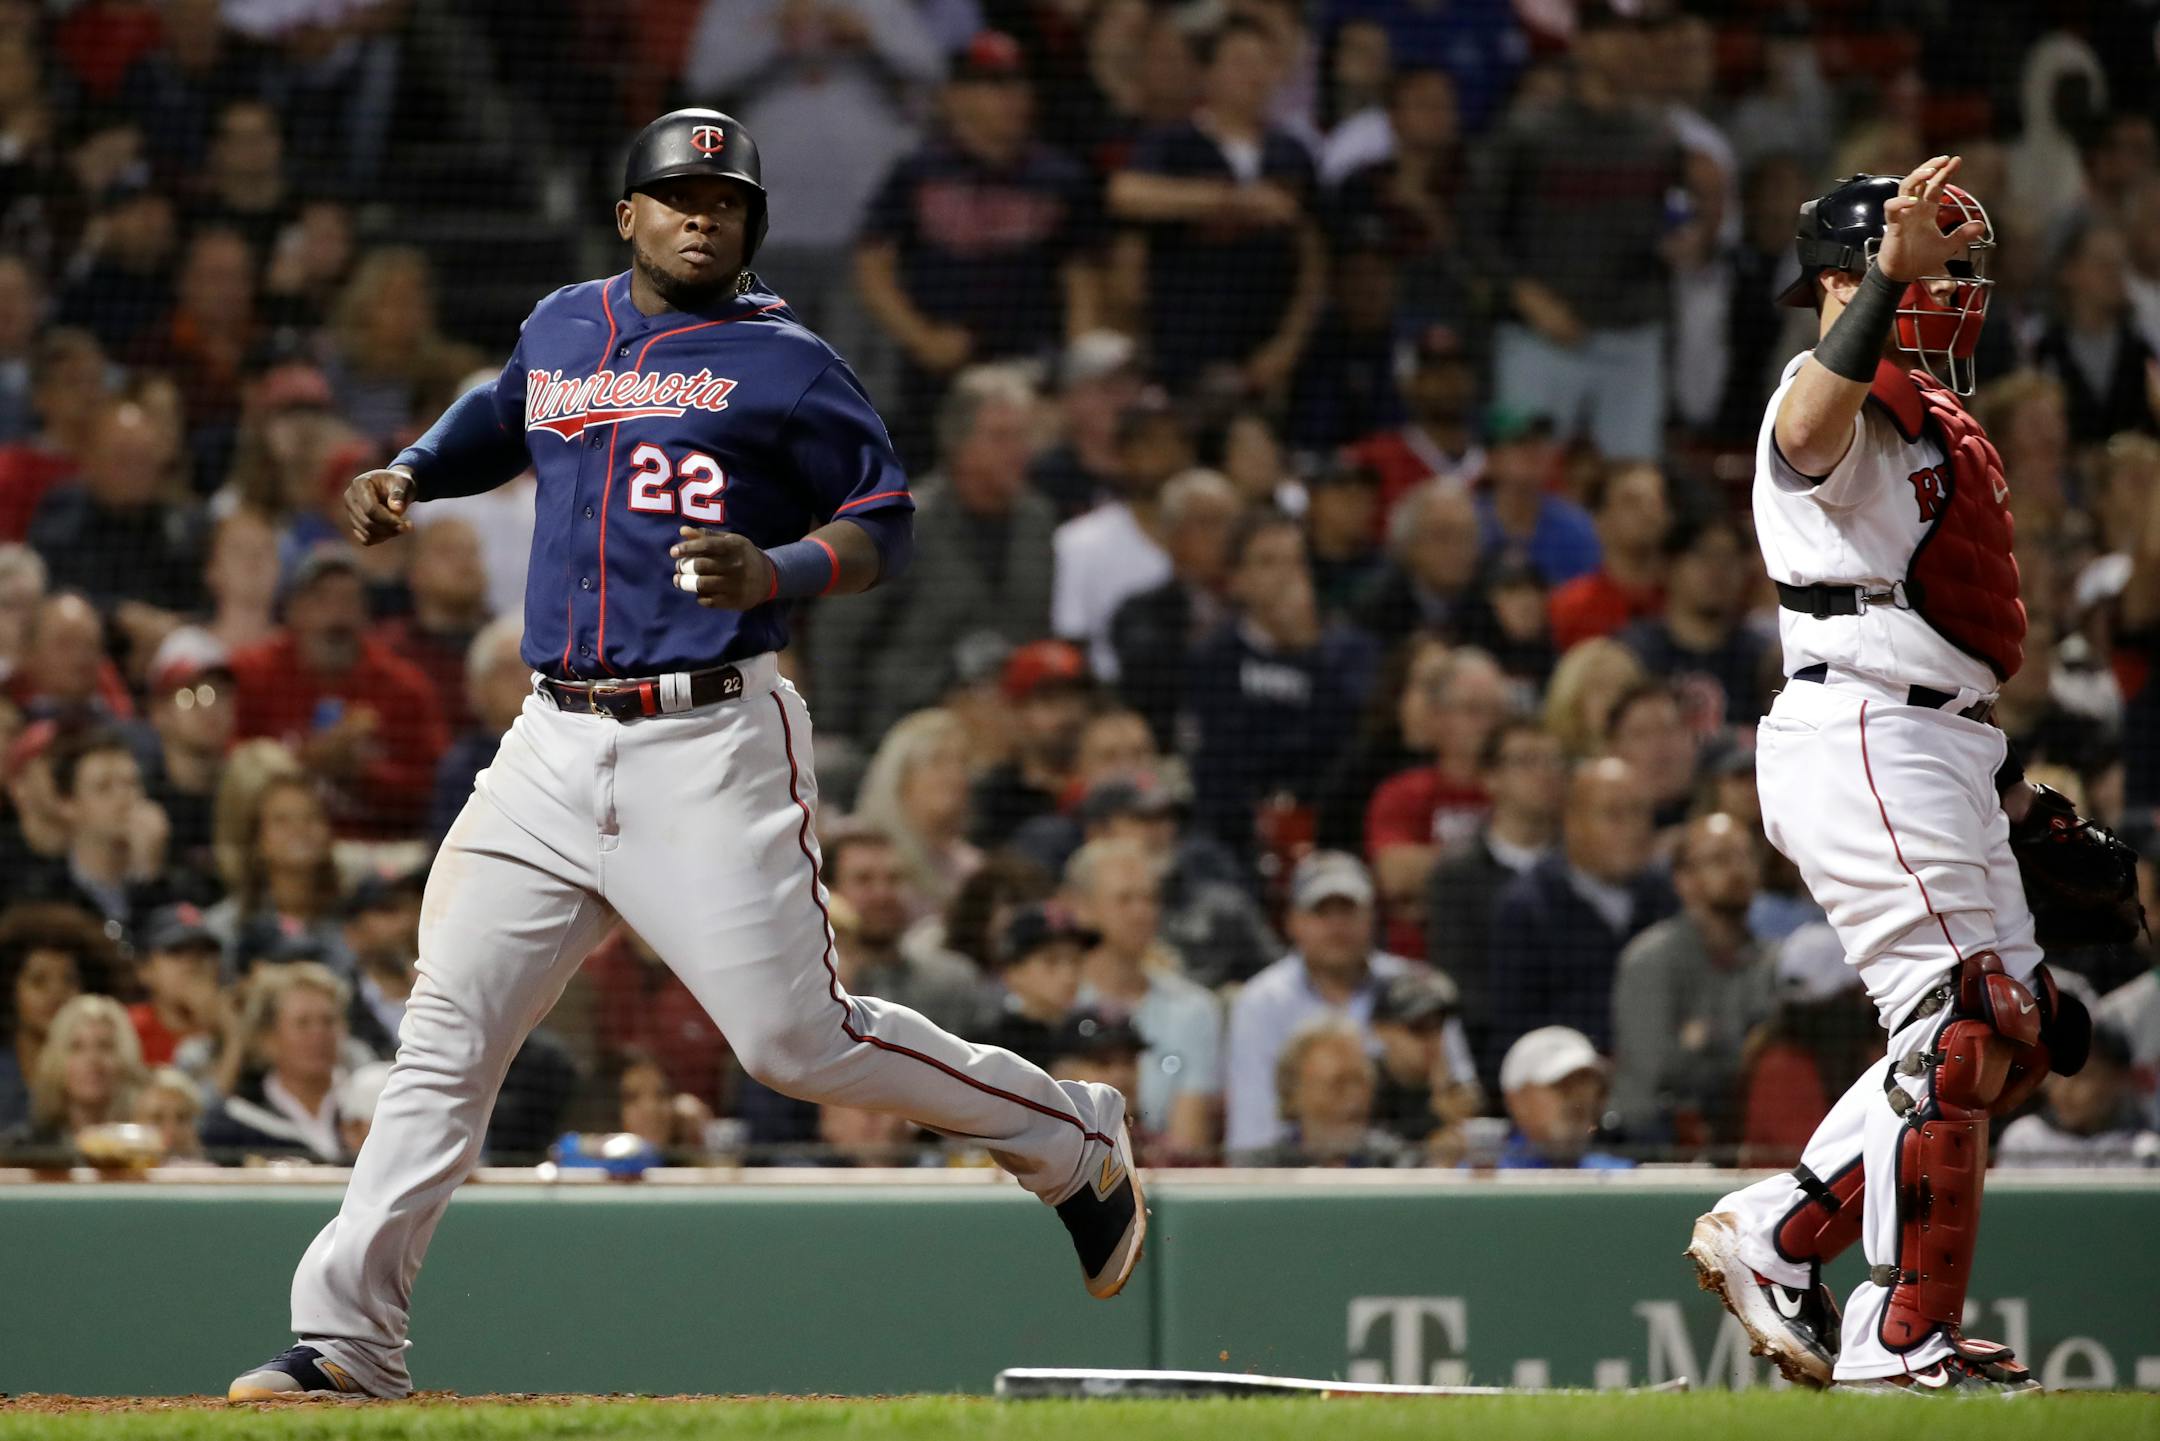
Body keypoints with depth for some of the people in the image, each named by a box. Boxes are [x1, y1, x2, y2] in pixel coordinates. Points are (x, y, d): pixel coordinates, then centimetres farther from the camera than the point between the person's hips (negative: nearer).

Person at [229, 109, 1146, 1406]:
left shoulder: (784, 362, 0)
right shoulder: (562, 328, 16)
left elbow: (886, 525, -2)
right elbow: (502, 417, 37)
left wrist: (776, 572, -21)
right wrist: (408, 476, 18)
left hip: (713, 743, -5)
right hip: (557, 749, 5)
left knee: (798, 1040, -7)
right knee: (449, 1031, -2)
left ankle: (1073, 1139, 14)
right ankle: (350, 1336, -2)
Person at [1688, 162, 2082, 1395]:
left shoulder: (1934, 417, 23)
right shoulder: (1850, 400, -7)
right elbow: (1809, 435, -34)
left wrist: (2006, 785, 23)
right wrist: (1888, 277, -43)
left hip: (1941, 745, 10)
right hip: (1865, 738, -10)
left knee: (2022, 1033, 12)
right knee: (1965, 1033, -11)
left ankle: (1773, 1240, 15)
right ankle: (1904, 1344, -5)